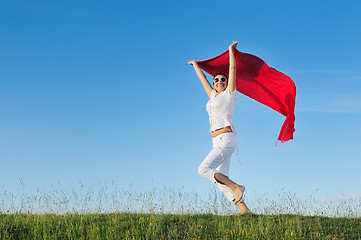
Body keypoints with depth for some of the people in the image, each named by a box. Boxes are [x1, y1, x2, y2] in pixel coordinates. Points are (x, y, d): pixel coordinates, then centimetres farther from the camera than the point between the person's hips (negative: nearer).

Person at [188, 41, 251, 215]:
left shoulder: (229, 94, 4)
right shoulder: (213, 96, 21)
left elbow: (233, 69, 1)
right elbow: (202, 78, 34)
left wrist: (231, 50, 9)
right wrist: (195, 64, 45)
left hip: (226, 139, -8)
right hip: (218, 142, 8)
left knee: (204, 169, -19)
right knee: (220, 179, -1)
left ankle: (236, 187, -18)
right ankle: (243, 208, -4)